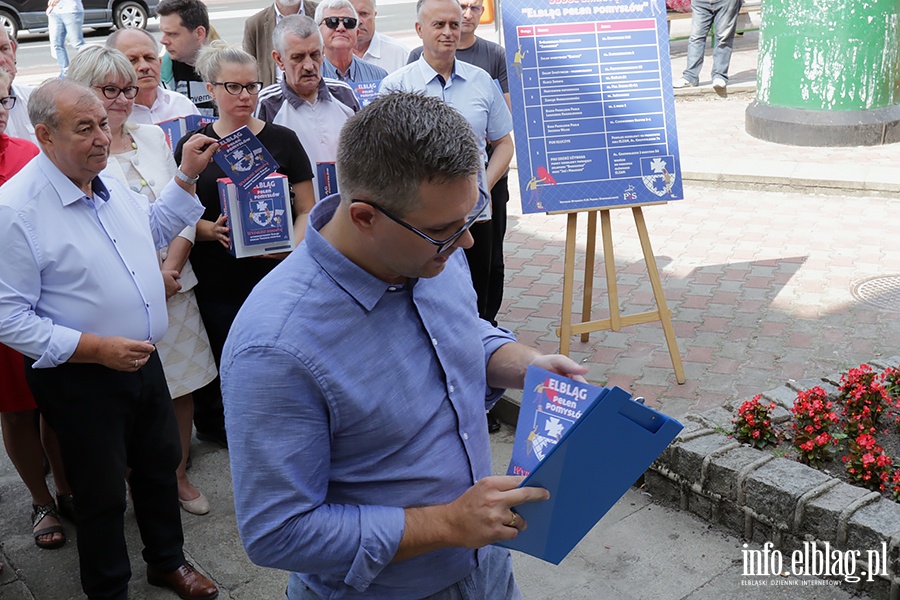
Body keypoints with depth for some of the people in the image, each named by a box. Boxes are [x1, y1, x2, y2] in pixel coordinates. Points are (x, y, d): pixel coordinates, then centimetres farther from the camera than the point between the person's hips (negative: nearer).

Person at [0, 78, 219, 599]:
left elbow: (153, 228, 22)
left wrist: (188, 176, 11)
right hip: (79, 380, -7)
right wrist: (98, 349, -25)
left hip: (144, 361, 7)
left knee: (161, 464, 22)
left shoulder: (109, 180, 2)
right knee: (103, 493, 10)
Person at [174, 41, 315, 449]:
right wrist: (208, 229, -13)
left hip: (273, 277, 0)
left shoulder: (282, 140, 6)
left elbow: (306, 209, 6)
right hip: (215, 286, 1)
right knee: (221, 364, 3)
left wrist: (294, 244, -14)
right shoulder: (192, 145, 6)